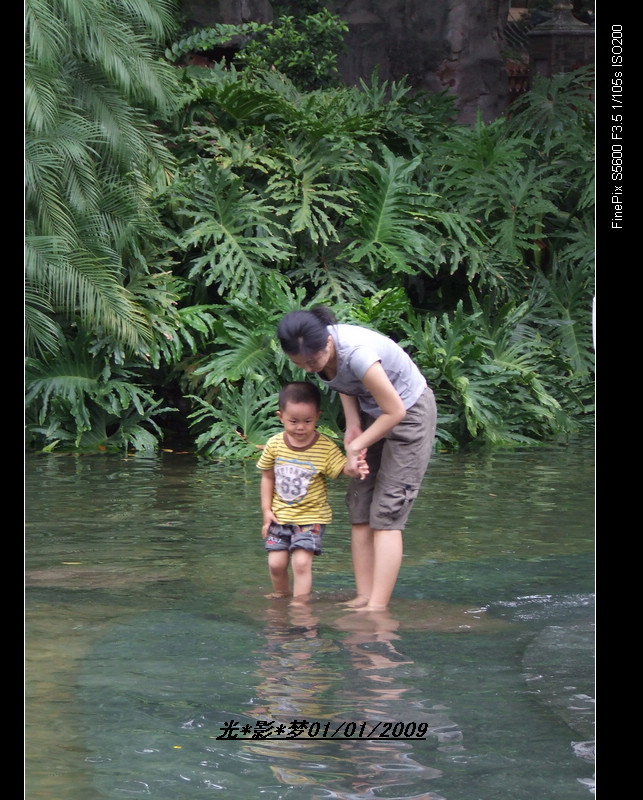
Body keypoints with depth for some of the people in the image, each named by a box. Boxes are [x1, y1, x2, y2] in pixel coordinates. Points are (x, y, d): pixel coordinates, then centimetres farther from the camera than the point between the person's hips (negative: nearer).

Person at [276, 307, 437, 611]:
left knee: (386, 512, -13)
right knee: (360, 509, 3)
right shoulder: (313, 348, -13)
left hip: (410, 411, -8)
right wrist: (353, 424, -4)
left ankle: (378, 607, -14)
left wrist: (356, 446, -17)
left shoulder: (357, 353, -36)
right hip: (372, 411, 8)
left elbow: (395, 411, -27)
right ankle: (363, 597, 4)